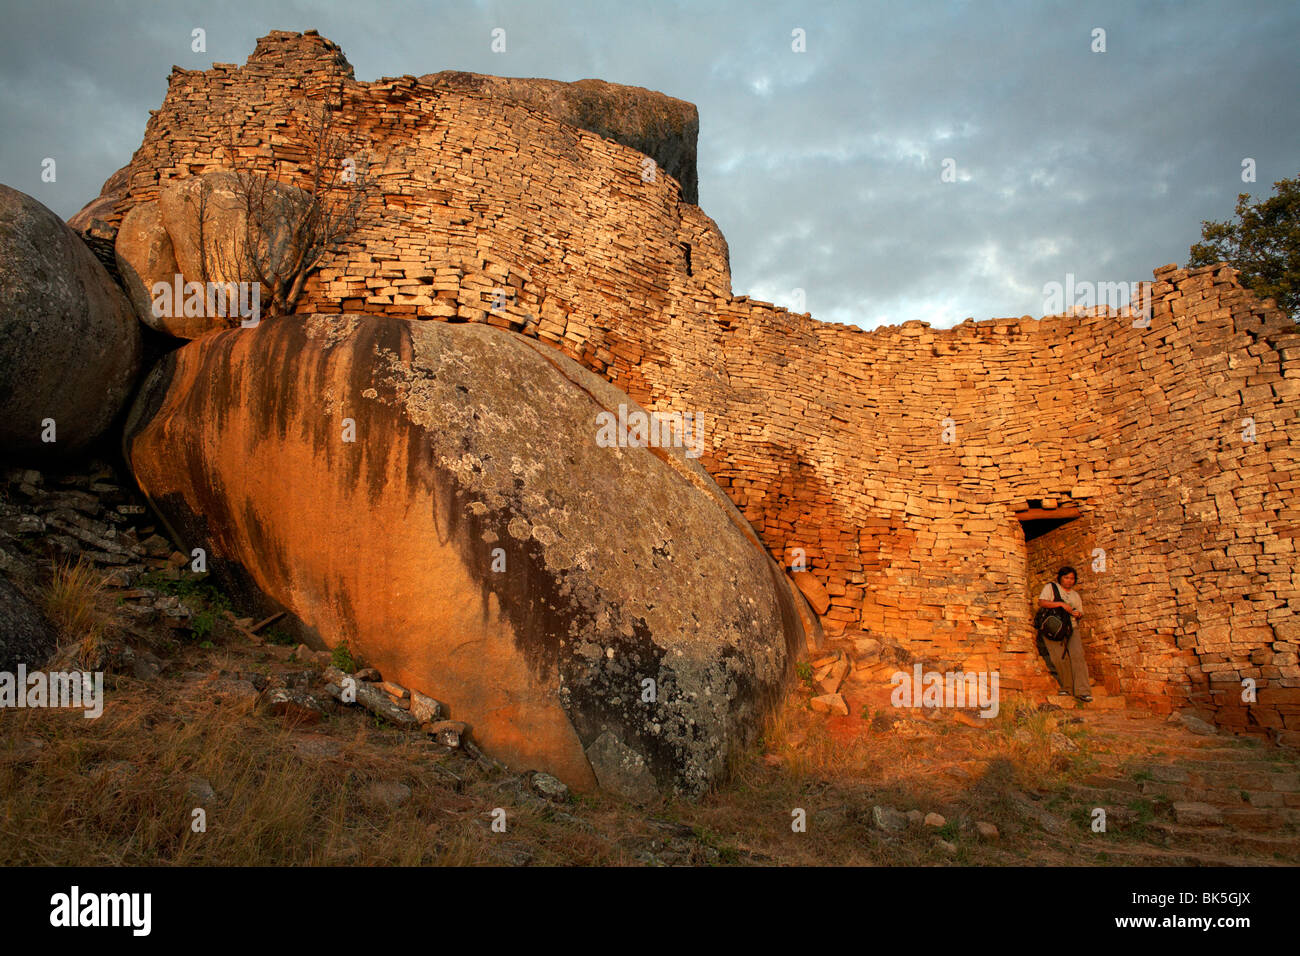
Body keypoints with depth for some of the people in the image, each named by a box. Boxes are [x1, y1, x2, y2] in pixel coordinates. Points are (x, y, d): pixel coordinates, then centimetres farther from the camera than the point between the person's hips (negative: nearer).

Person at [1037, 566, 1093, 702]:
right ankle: (1068, 687, -2)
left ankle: (1082, 691, -17)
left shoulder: (1076, 595, 23)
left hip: (1071, 628, 3)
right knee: (1060, 657, -15)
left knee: (1077, 655, -15)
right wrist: (1061, 604, -16)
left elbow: (1080, 613, 26)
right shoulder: (1050, 587, 8)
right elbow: (1041, 602, -8)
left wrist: (1078, 614, 1)